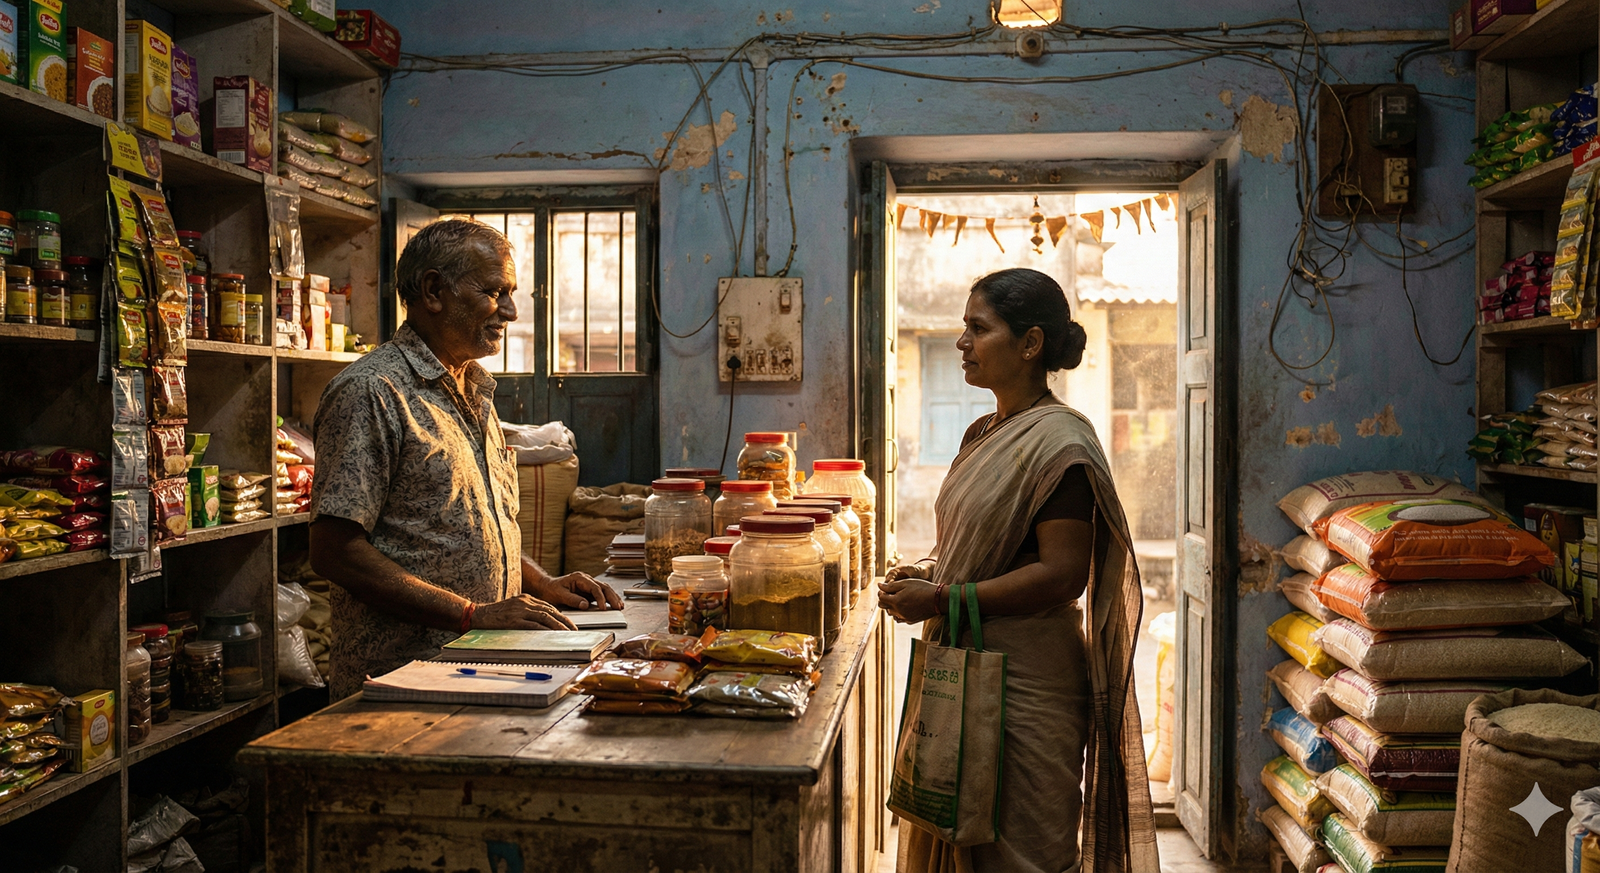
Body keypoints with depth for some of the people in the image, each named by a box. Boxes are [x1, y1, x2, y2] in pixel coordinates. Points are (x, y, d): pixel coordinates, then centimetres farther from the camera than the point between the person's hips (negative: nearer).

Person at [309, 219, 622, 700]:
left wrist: (543, 585, 11)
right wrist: (473, 614, -19)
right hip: (401, 675, -7)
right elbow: (335, 552, -17)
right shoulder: (370, 391, -10)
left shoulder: (473, 392, 19)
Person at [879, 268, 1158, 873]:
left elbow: (1061, 574, -21)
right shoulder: (985, 435, 13)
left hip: (1025, 681, -9)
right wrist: (926, 573, 3)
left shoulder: (1058, 442, -15)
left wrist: (941, 600, -21)